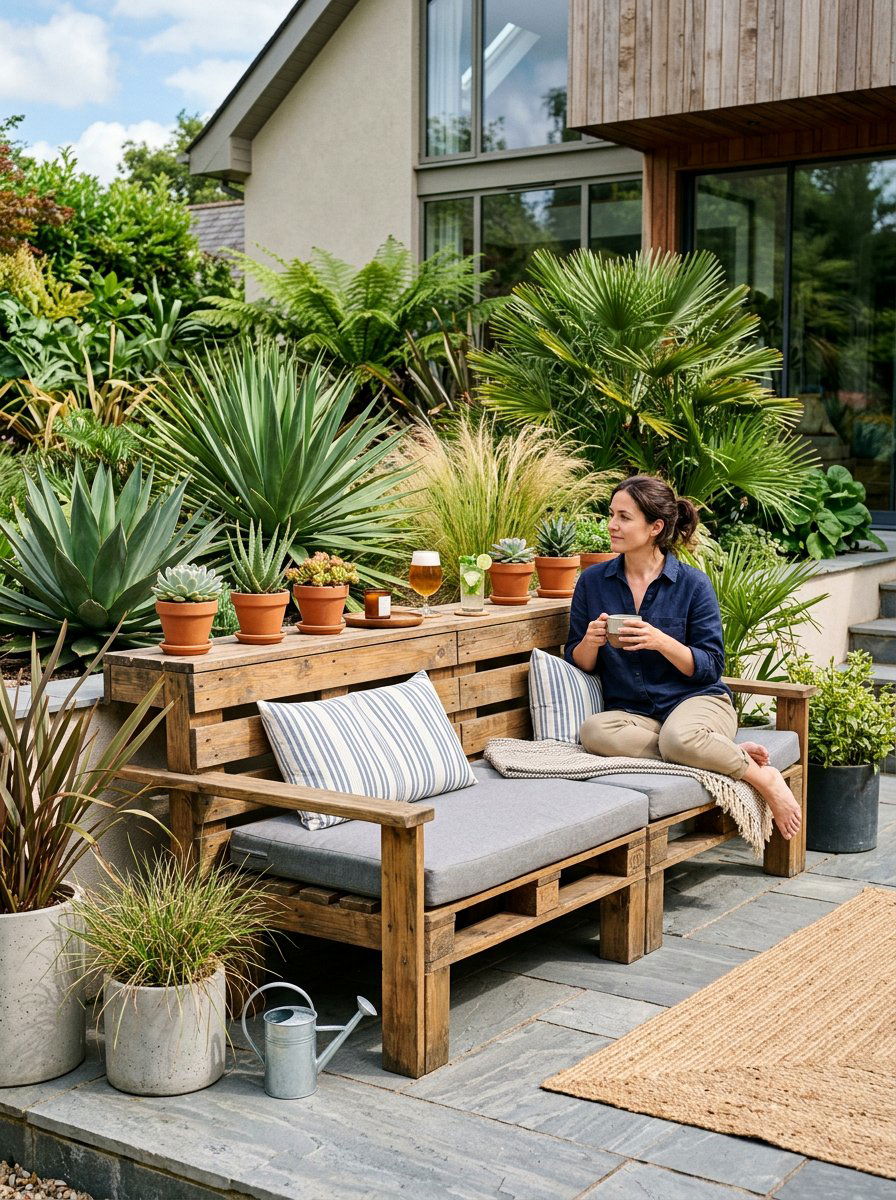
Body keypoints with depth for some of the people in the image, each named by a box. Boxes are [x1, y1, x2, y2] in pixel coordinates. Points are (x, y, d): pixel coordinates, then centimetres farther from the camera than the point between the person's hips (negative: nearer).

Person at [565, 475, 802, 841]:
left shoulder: (692, 584, -3)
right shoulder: (593, 581, 6)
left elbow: (710, 667, -4)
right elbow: (579, 664, 10)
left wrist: (661, 641, -21)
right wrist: (590, 643, -13)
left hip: (696, 700, -3)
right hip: (631, 712, 4)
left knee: (679, 736, -39)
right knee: (594, 730, -32)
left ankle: (764, 778, -10)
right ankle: (731, 753, -21)